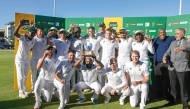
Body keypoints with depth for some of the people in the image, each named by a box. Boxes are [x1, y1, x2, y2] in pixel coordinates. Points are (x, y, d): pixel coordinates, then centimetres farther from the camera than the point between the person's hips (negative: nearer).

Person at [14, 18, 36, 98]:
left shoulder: (33, 41, -2)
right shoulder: (22, 37, -20)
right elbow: (15, 33, -40)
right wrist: (20, 25, -50)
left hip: (27, 59, 7)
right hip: (19, 59, -7)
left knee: (25, 76, 17)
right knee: (20, 76, -1)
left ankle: (24, 90, 31)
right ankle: (21, 92, 9)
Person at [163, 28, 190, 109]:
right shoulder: (173, 43, 16)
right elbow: (168, 52, 9)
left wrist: (182, 48, -40)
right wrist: (165, 57, -11)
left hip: (182, 68, -4)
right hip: (172, 68, 5)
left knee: (183, 86, 2)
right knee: (172, 85, 14)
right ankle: (173, 99, 29)